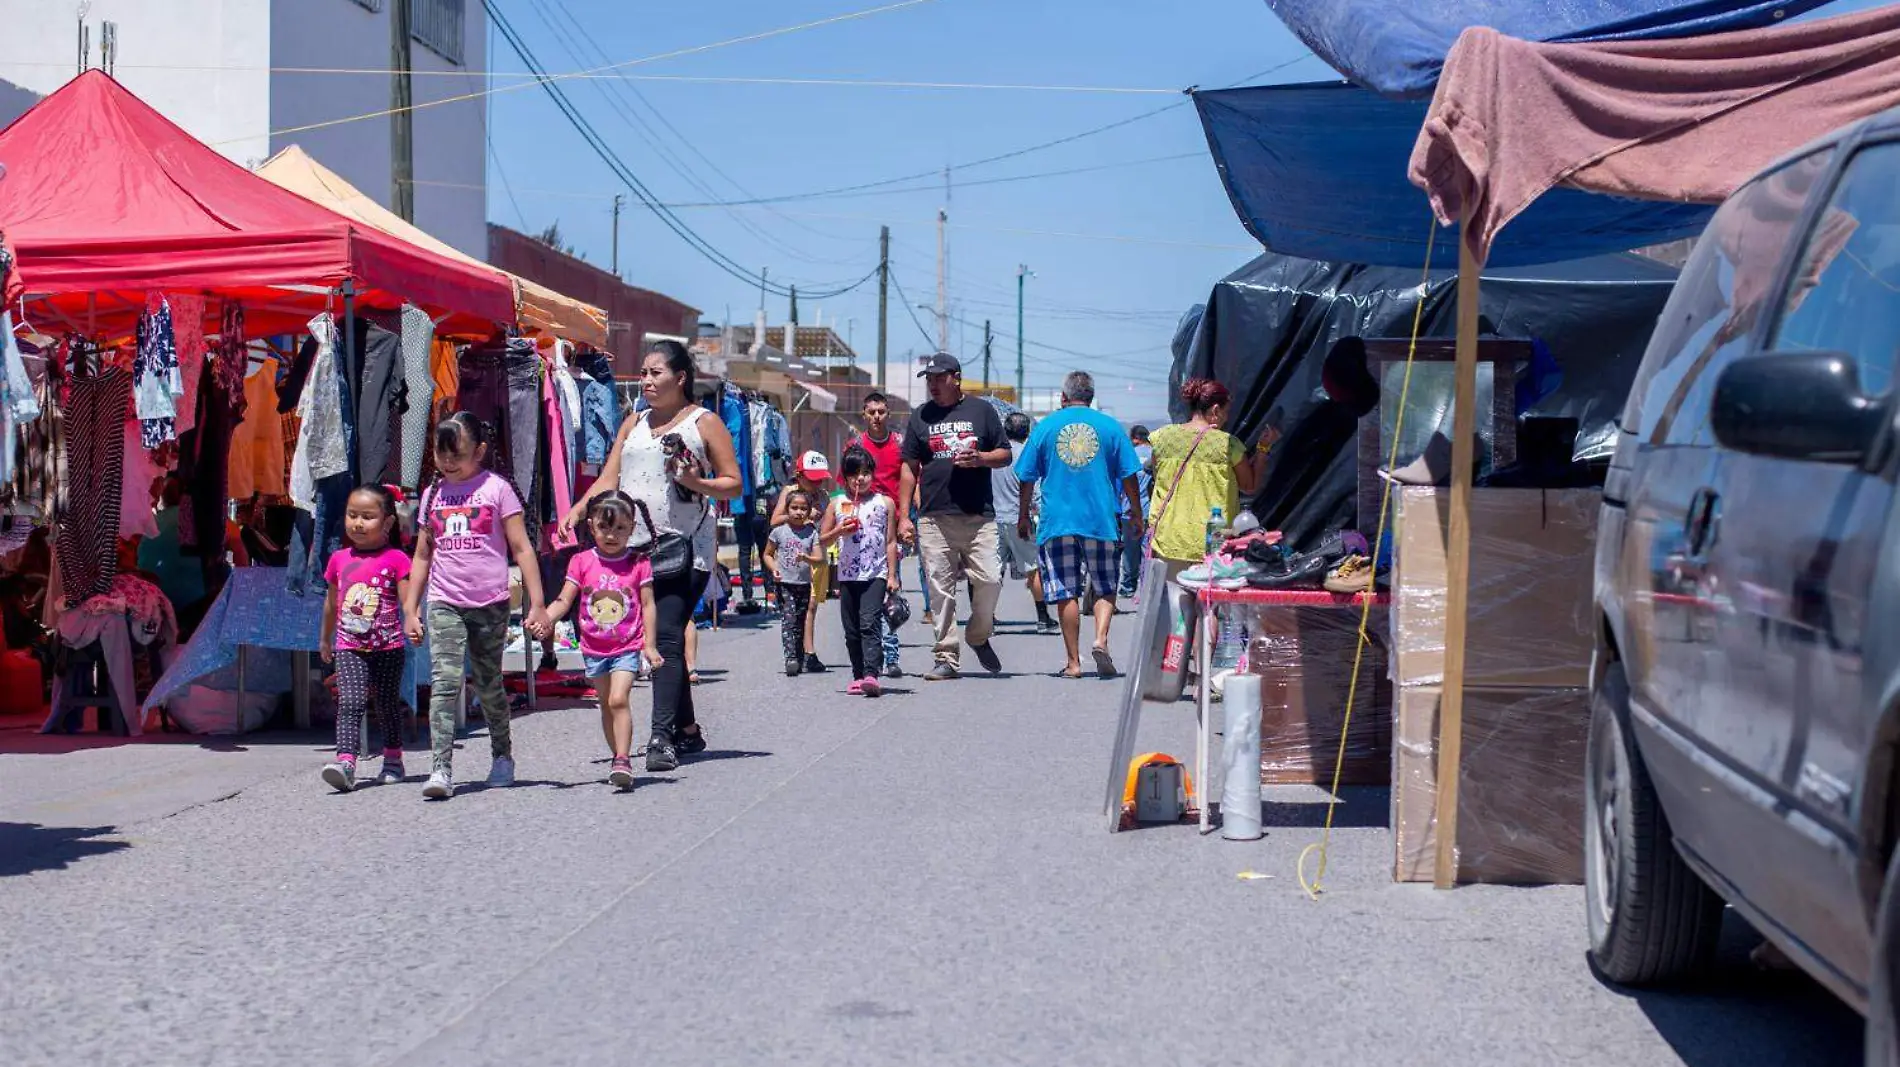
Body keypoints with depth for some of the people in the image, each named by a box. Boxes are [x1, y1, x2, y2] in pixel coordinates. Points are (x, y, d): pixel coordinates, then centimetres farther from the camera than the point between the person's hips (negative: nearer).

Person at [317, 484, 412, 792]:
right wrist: (325, 639, 29)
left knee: (387, 703, 10)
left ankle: (393, 759, 28)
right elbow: (331, 602, 21)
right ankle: (345, 761, -25)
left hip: (388, 647, -2)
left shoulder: (396, 559, -4)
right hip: (348, 648, 2)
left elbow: (408, 600, -9)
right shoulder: (339, 559, 9)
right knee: (350, 702, -14)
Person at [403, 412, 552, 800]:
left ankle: (502, 755, 30)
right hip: (444, 603, 2)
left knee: (488, 684, 9)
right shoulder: (432, 495, 10)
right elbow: (422, 556, 17)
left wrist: (537, 604, -6)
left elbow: (521, 549, -1)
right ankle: (441, 768, -18)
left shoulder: (496, 488, 0)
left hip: (490, 603, -2)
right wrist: (410, 608, 12)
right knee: (444, 681, -12)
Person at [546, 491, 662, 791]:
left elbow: (647, 605, -1)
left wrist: (649, 645, -6)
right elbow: (564, 600, -1)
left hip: (628, 647, -3)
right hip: (594, 648, 3)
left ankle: (622, 760, -18)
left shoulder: (639, 563, -2)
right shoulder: (582, 562, 1)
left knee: (619, 699, -18)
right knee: (606, 704, 12)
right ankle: (619, 758, 24)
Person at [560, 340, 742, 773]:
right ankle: (687, 729, 20)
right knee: (657, 639, 7)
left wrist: (697, 483, -16)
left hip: (685, 547, -5)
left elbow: (733, 484, 2)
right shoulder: (635, 422, 18)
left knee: (667, 637, -15)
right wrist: (578, 510, -4)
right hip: (636, 546, 5)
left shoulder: (704, 423, 3)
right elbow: (608, 480, 13)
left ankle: (662, 737, -20)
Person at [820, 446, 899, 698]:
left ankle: (871, 675, -27)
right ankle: (858, 676, 17)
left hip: (875, 574, -3)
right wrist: (840, 530, -8)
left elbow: (891, 541, 4)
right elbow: (823, 539, 12)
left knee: (870, 623, -17)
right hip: (847, 575, 3)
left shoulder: (885, 503, 3)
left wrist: (892, 575, -1)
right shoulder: (837, 505, 8)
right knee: (851, 629, 8)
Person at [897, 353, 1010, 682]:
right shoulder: (921, 416, 12)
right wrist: (904, 516, 6)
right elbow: (910, 468, 13)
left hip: (978, 516, -1)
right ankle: (947, 658, 5)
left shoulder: (981, 409, 9)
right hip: (934, 518, 1)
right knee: (940, 589, -1)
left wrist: (980, 458, -11)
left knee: (989, 580, -8)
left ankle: (978, 636, 18)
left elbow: (1005, 455, 11)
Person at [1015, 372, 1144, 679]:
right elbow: (1128, 476, 4)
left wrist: (1023, 516, 18)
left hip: (1056, 521, 0)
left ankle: (1073, 662, 4)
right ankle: (1100, 638, -12)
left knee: (1066, 593, 4)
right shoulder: (1110, 426, 3)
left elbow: (1027, 478, 7)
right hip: (1102, 521, 0)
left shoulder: (1046, 427, 4)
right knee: (1105, 587, 11)